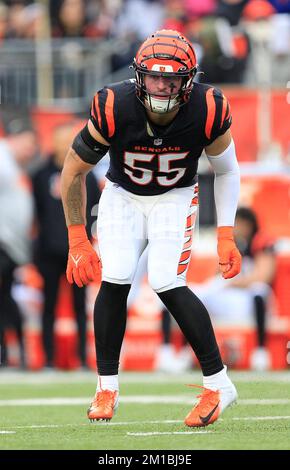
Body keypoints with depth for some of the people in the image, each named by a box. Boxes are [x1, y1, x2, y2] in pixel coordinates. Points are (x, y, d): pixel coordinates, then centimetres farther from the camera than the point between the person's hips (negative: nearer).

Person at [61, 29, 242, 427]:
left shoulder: (208, 111, -27)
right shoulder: (114, 108, -29)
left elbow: (226, 170, -6)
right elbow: (74, 171, -14)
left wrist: (226, 235, -13)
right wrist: (78, 242, -11)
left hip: (175, 197, -1)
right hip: (123, 195, 1)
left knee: (168, 284, -19)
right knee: (115, 280, -14)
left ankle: (217, 383, -9)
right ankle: (107, 387, 4)